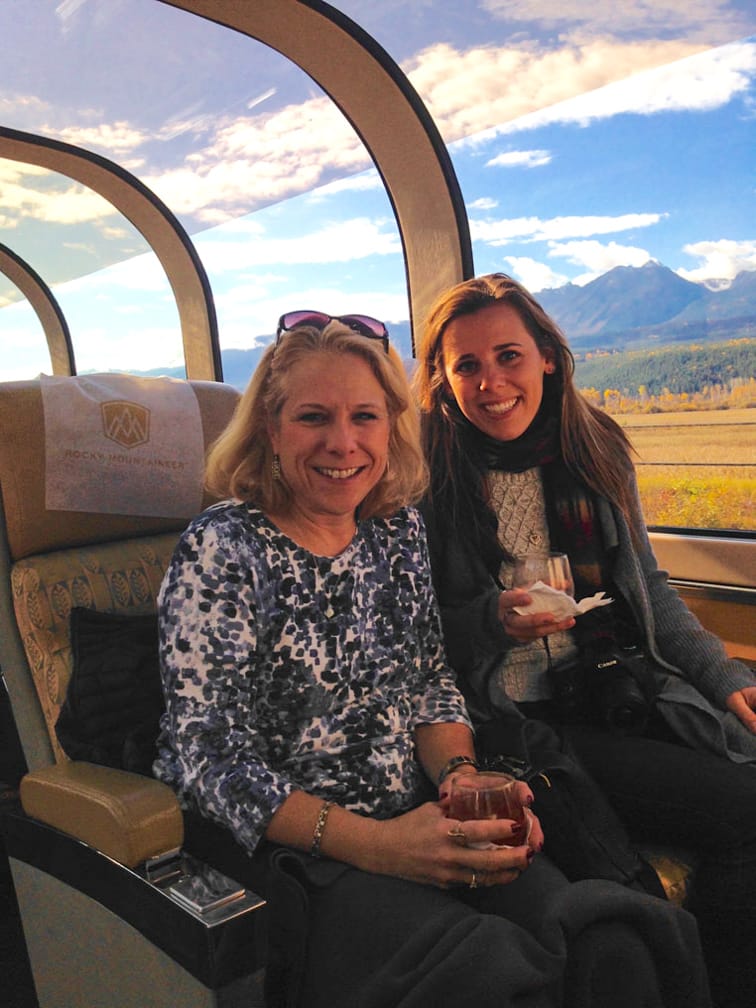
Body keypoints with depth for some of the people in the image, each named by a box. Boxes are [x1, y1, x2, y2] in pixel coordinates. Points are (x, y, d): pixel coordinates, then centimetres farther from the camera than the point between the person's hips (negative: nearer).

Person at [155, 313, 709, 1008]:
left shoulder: (398, 529, 6)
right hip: (288, 844, -4)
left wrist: (463, 777, -8)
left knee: (612, 950, -18)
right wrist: (374, 845, -23)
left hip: (415, 821, 5)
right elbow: (212, 756, -14)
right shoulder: (221, 551, -11)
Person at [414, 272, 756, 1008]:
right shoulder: (428, 478, -8)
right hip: (518, 721, -5)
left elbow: (647, 587, 15)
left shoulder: (597, 451, 7)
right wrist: (493, 619, -20)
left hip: (626, 692, 6)